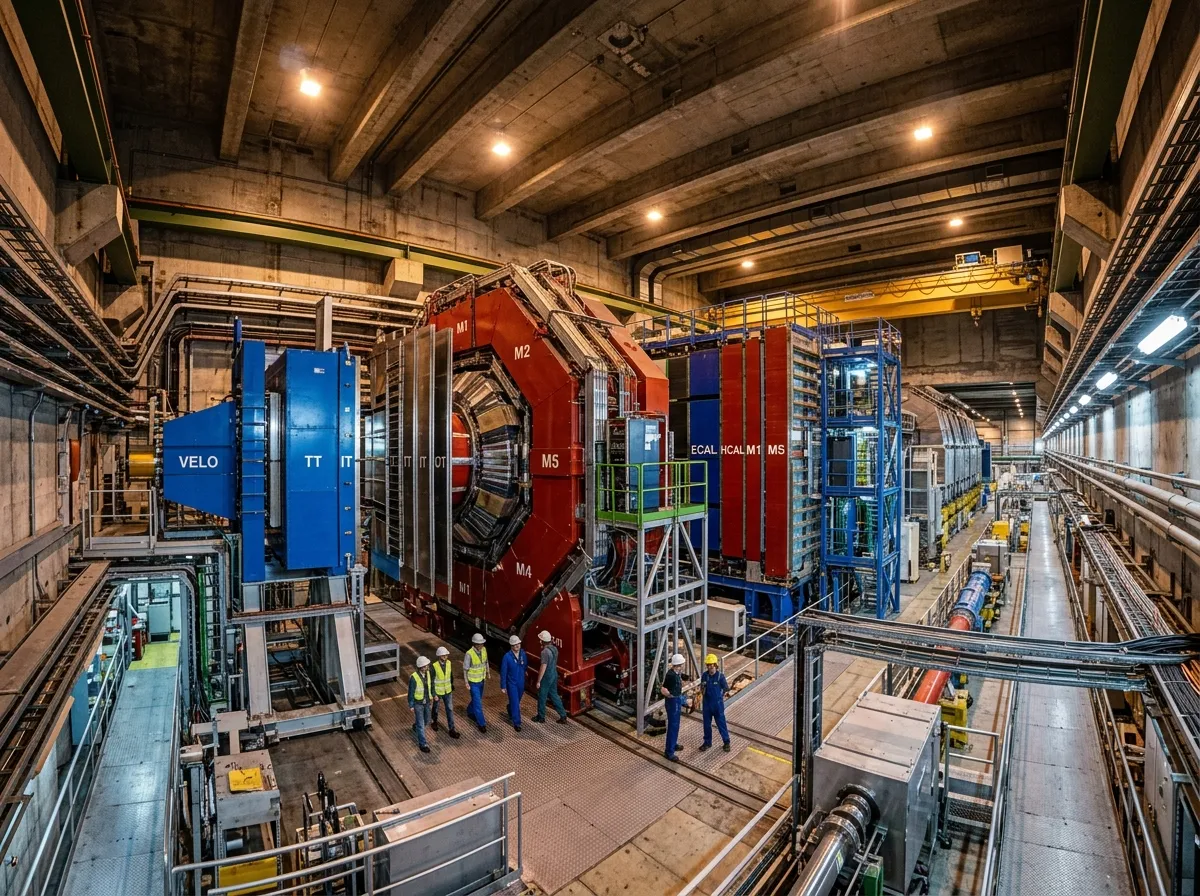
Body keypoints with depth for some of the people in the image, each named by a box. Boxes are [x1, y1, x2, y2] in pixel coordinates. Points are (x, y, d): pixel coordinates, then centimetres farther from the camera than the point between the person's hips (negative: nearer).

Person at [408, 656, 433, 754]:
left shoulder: (427, 673, -12)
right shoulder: (414, 677, -29)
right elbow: (411, 692, -18)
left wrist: (431, 695, 14)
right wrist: (411, 706, -11)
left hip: (426, 702, 6)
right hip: (418, 703, -6)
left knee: (426, 721, 21)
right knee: (421, 724, 0)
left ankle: (416, 726, 53)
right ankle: (423, 744, 16)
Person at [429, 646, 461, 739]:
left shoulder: (448, 663, -12)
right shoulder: (434, 666, -26)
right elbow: (431, 682, -19)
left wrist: (452, 685, 15)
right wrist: (434, 695, -17)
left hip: (448, 692, 3)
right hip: (438, 692, -3)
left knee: (450, 709, 5)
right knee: (436, 708, 21)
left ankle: (452, 729, 14)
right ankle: (434, 721, 50)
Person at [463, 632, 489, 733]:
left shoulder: (484, 649, -10)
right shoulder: (469, 654, -26)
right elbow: (465, 669, -15)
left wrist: (488, 672, 2)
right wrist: (466, 682, -12)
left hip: (481, 680, 6)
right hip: (473, 682, -6)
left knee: (477, 699, 24)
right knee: (478, 703, 0)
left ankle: (470, 712, 50)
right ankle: (481, 724, 12)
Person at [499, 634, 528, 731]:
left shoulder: (523, 654, -11)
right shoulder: (507, 657, -23)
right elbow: (503, 672, -16)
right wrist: (503, 687, -12)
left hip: (521, 683, 5)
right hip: (511, 683, -5)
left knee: (517, 701, 24)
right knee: (515, 703, -1)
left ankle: (510, 711, 54)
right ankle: (516, 723, 16)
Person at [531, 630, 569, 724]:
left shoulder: (545, 652, -25)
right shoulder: (554, 648, 1)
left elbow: (543, 668, -24)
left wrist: (538, 681, -17)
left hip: (546, 677, -8)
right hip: (554, 675, 8)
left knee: (542, 697, 11)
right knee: (554, 695, 18)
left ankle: (541, 717, 28)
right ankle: (563, 716, 18)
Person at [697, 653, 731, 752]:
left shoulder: (720, 675, -16)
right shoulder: (704, 675, -6)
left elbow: (726, 689, -4)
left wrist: (719, 696, 1)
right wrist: (702, 690, -15)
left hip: (717, 703, -3)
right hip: (707, 703, 3)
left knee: (721, 723, 8)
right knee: (707, 724, 13)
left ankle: (726, 742, 26)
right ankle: (707, 743, 29)